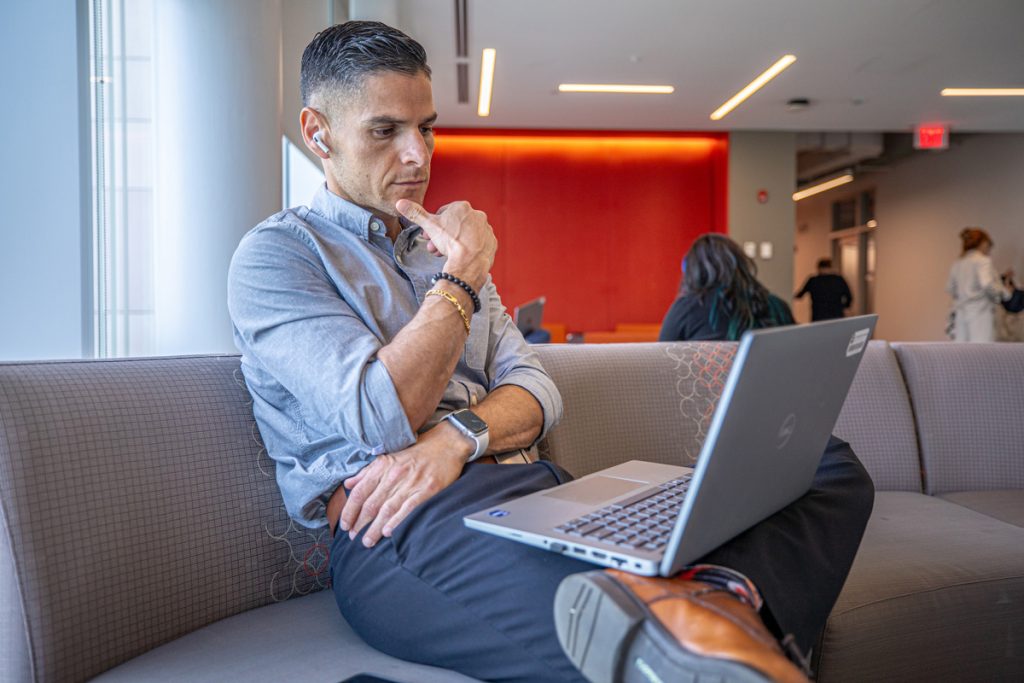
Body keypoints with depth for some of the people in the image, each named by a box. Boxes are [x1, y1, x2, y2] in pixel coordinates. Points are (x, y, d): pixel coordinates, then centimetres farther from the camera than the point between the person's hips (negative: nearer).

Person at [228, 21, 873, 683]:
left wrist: (455, 437, -10)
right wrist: (462, 274, -1)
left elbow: (537, 391, 12)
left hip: (534, 488, 7)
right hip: (398, 527, -7)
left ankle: (724, 595, -37)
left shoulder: (441, 243, 24)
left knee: (832, 466, -16)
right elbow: (382, 419, -13)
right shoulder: (275, 255, 4)